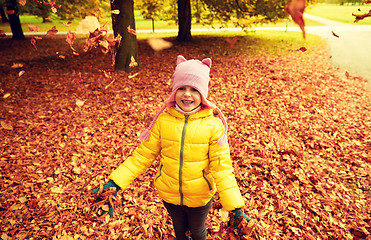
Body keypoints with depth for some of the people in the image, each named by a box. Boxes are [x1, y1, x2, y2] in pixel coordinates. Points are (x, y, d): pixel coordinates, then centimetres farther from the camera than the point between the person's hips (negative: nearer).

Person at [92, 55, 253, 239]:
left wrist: (235, 207, -23)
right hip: (169, 195, 2)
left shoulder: (213, 124, -19)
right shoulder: (163, 120, -14)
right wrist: (114, 183, -17)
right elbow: (143, 155, -10)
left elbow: (221, 166, -18)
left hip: (200, 197, -2)